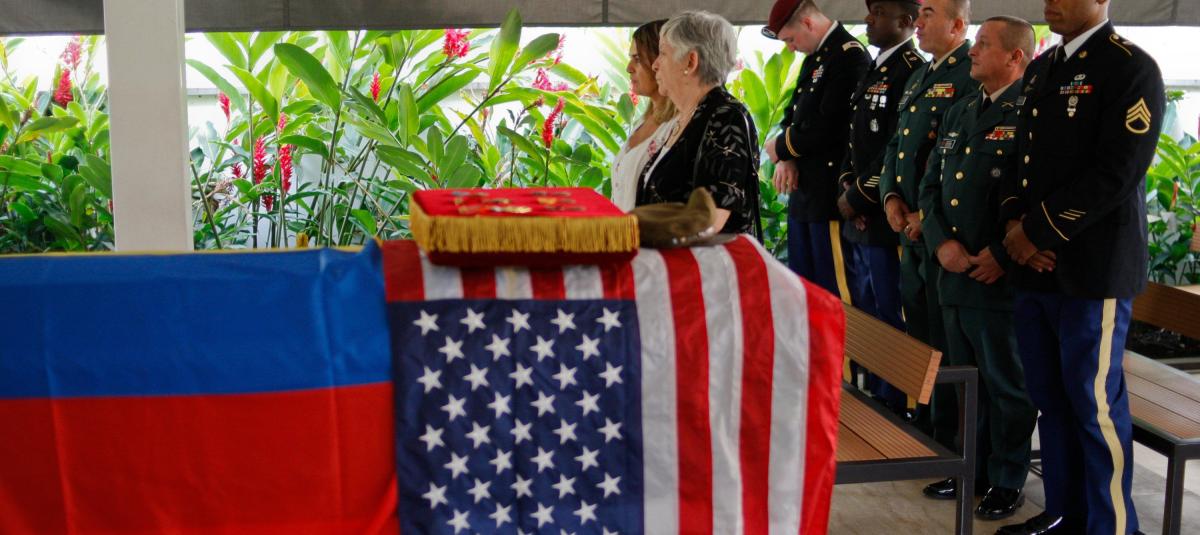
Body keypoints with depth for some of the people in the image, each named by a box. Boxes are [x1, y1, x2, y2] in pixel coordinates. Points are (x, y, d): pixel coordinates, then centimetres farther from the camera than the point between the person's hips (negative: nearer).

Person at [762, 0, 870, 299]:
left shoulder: (850, 57, -15)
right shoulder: (814, 57, 14)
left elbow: (828, 129, -21)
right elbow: (793, 115, 16)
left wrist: (781, 148, -7)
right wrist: (786, 158, -2)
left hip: (830, 193, -9)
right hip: (804, 189, 9)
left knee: (833, 289, -3)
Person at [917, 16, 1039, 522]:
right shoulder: (959, 114, 15)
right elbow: (931, 185, 14)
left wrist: (1001, 255, -17)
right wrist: (941, 242, -1)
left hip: (1001, 279, -7)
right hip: (954, 273, 7)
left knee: (1007, 385, 5)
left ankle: (1008, 483, 18)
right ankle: (972, 468, 30)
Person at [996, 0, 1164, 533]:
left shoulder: (1132, 69, -8)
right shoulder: (1040, 69, 16)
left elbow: (1115, 174, -15)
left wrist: (1040, 232, -14)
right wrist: (1015, 221, -2)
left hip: (1093, 271, -7)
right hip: (1034, 268, 7)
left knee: (1095, 406, 0)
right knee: (1050, 400, 13)